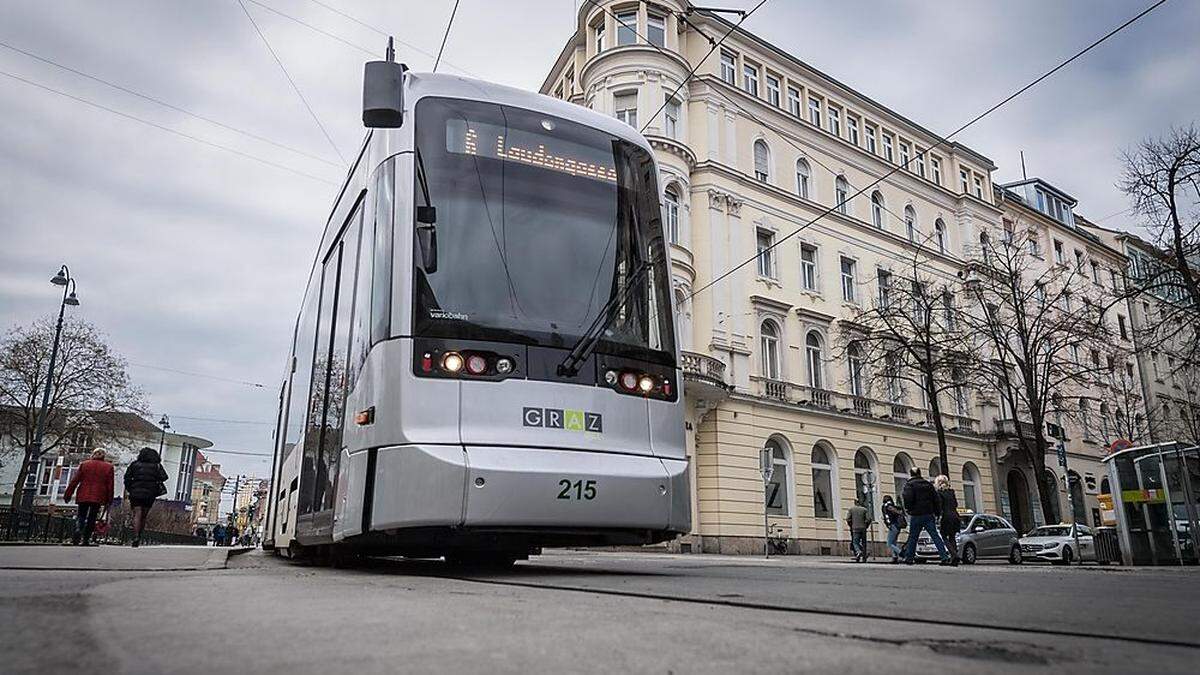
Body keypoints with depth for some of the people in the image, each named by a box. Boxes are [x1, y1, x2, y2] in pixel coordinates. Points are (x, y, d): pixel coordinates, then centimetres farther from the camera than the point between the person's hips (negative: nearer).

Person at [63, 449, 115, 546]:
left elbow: (74, 481, 4)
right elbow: (110, 485, 5)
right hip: (98, 497, 0)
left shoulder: (84, 464, 7)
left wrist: (67, 495, 8)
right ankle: (86, 539, 0)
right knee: (92, 518, 6)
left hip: (83, 496, 1)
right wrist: (108, 501, 9)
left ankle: (78, 530, -21)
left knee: (81, 516, 8)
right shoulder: (108, 467, 6)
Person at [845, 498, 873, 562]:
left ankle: (859, 552, -28)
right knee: (863, 543, 8)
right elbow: (869, 519, -4)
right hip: (863, 528, 2)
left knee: (855, 542, -1)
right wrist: (866, 526, 9)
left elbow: (848, 519, -4)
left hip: (855, 528, -2)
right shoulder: (864, 509, 7)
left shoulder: (850, 509, 5)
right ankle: (864, 558, 6)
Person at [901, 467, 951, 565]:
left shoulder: (909, 484, -3)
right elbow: (936, 499, 11)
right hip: (929, 515, 4)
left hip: (916, 515, -4)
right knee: (935, 536, 1)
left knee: (912, 537, 5)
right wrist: (937, 512, 12)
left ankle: (908, 558, 10)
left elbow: (908, 498, -18)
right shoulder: (928, 484, 13)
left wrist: (907, 508, -3)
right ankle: (945, 557, -9)